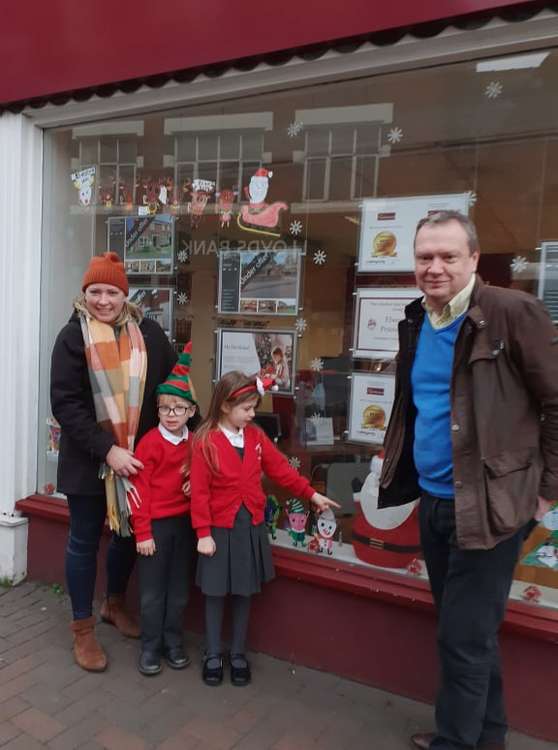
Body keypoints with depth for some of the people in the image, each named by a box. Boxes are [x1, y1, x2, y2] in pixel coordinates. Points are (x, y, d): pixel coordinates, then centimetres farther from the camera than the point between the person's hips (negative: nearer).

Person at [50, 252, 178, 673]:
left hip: (139, 457, 3)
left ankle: (115, 604, 42)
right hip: (88, 460, -2)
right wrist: (106, 450, -20)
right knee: (84, 541, 11)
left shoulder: (148, 333, -1)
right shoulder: (73, 336, -7)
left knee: (131, 533, 17)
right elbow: (65, 404, -13)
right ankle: (83, 628, 29)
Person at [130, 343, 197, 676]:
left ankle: (174, 643, 30)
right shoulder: (150, 442, -12)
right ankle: (150, 647, 24)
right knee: (152, 591, 8)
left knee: (179, 588, 14)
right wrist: (142, 533, -12)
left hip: (185, 522, 4)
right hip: (155, 524, -4)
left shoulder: (194, 443, 3)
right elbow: (139, 490, -12)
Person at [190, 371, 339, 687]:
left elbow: (281, 469, 7)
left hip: (252, 526, 4)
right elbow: (200, 491, -12)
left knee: (245, 593, 13)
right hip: (220, 528, -4)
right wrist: (203, 533, -13)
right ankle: (213, 655, 29)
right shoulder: (205, 441, -13)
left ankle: (239, 654, 31)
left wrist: (312, 494, 5)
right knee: (216, 593, 10)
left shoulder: (256, 436, 1)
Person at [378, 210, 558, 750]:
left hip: (488, 504, -7)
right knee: (467, 629, 21)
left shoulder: (512, 312, -15)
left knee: (464, 636, 3)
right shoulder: (416, 322, 6)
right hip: (432, 500, 7)